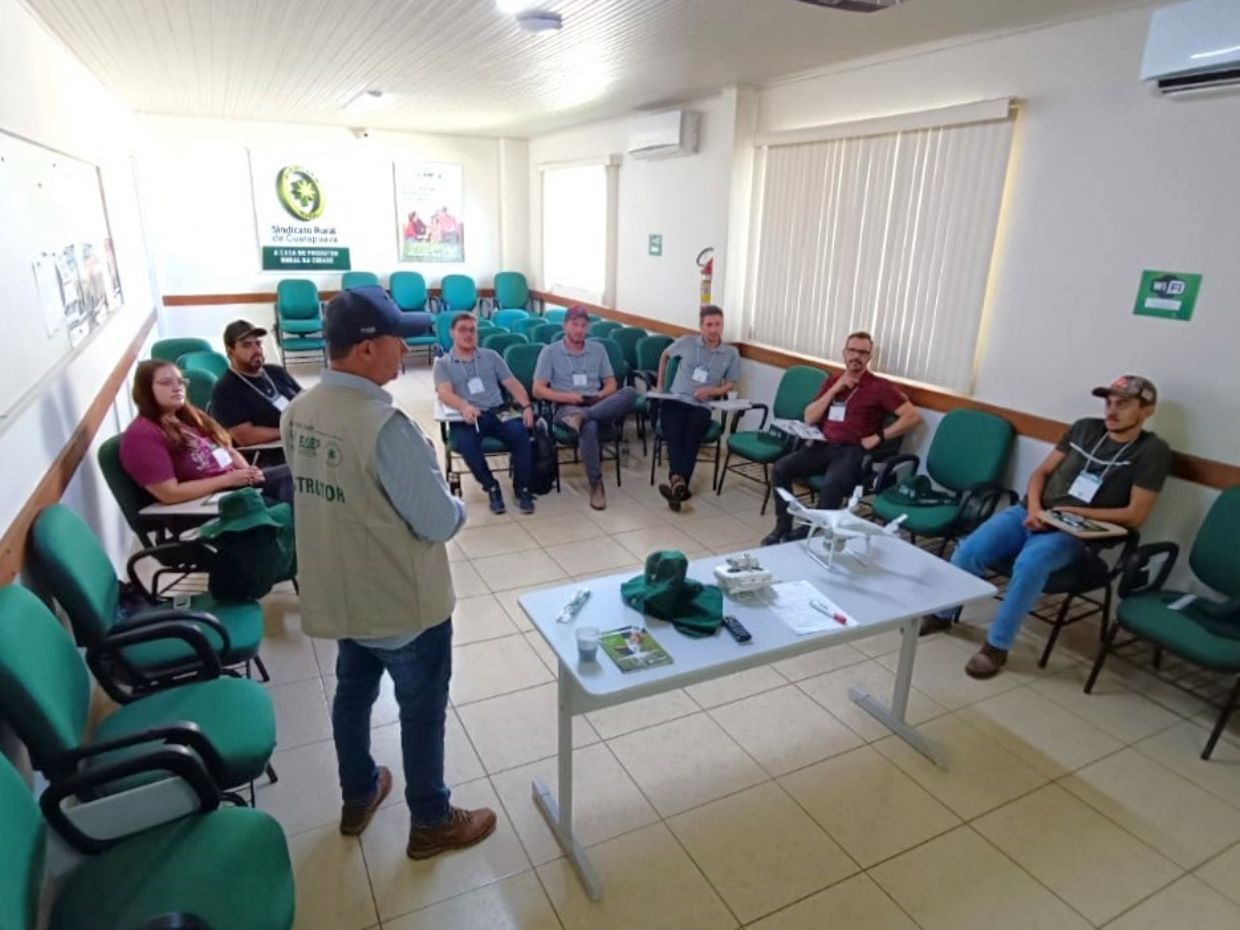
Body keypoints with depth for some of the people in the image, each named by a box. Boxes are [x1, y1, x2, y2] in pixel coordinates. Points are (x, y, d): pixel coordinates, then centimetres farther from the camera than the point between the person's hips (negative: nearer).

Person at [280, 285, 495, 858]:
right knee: (422, 710, 12)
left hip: (338, 594, 8)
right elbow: (439, 523, -24)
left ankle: (358, 796, 47)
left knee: (353, 692, 25)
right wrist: (456, 507, -4)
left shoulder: (297, 413, -4)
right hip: (404, 602, -7)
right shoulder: (386, 426, -30)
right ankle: (431, 822, 32)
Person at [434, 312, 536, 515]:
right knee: (466, 444, -35)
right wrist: (464, 407, -30)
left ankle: (522, 488, -12)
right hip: (466, 418, -2)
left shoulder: (491, 356, 20)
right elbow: (445, 393, -7)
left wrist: (526, 406, -7)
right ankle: (491, 488, -11)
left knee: (520, 433, -29)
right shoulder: (443, 363, 11)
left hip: (497, 413, 2)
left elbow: (512, 383, 13)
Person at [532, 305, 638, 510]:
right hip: (566, 407, -3)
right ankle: (596, 484, -29)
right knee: (589, 426, -40)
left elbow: (611, 384, 16)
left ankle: (583, 416, -42)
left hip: (598, 405, 4)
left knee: (629, 393, -28)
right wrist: (568, 397, -14)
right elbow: (538, 390, 0)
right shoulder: (550, 352, 7)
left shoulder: (598, 349, 17)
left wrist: (600, 395, -8)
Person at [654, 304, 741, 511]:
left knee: (692, 434, -35)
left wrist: (711, 390, -8)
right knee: (673, 432, -33)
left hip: (701, 406, 0)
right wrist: (660, 383, 23)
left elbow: (729, 385, 12)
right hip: (675, 400, 0)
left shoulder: (731, 354, 8)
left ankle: (677, 482, -51)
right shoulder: (686, 342, 7)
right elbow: (665, 356, 25)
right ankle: (679, 481, -55)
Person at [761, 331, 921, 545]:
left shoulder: (879, 386, 1)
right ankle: (783, 529, -6)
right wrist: (835, 389, -1)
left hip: (852, 451, -5)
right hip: (823, 446, 5)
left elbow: (913, 416, -6)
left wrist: (878, 437, -11)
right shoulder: (833, 381, 16)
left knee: (832, 486, -36)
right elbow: (809, 418, 9)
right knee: (780, 468, -17)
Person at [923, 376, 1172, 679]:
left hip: (1073, 533, -4)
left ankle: (997, 646, -19)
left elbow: (1135, 515, -6)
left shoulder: (1153, 451, -1)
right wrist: (1034, 508, -7)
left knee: (1029, 564, -36)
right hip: (1030, 514, 4)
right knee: (968, 551, -20)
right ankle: (940, 614, 6)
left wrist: (1074, 512, -14)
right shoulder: (1085, 428, 11)